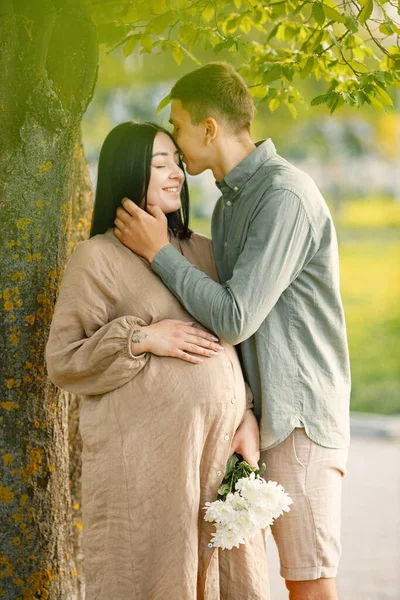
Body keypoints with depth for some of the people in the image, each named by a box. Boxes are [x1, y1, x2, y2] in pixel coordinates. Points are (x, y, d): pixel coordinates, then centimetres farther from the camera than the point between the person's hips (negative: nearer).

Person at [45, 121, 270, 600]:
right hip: (146, 460, -5)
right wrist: (142, 339, -14)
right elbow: (62, 361, -3)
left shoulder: (202, 252, 17)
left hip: (221, 451, 5)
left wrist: (247, 417, 6)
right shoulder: (98, 258, -1)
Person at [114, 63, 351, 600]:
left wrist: (159, 252, -13)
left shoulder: (285, 197, -17)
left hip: (301, 413, -9)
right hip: (261, 410, 9)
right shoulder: (229, 202, 14)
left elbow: (235, 318, -21)